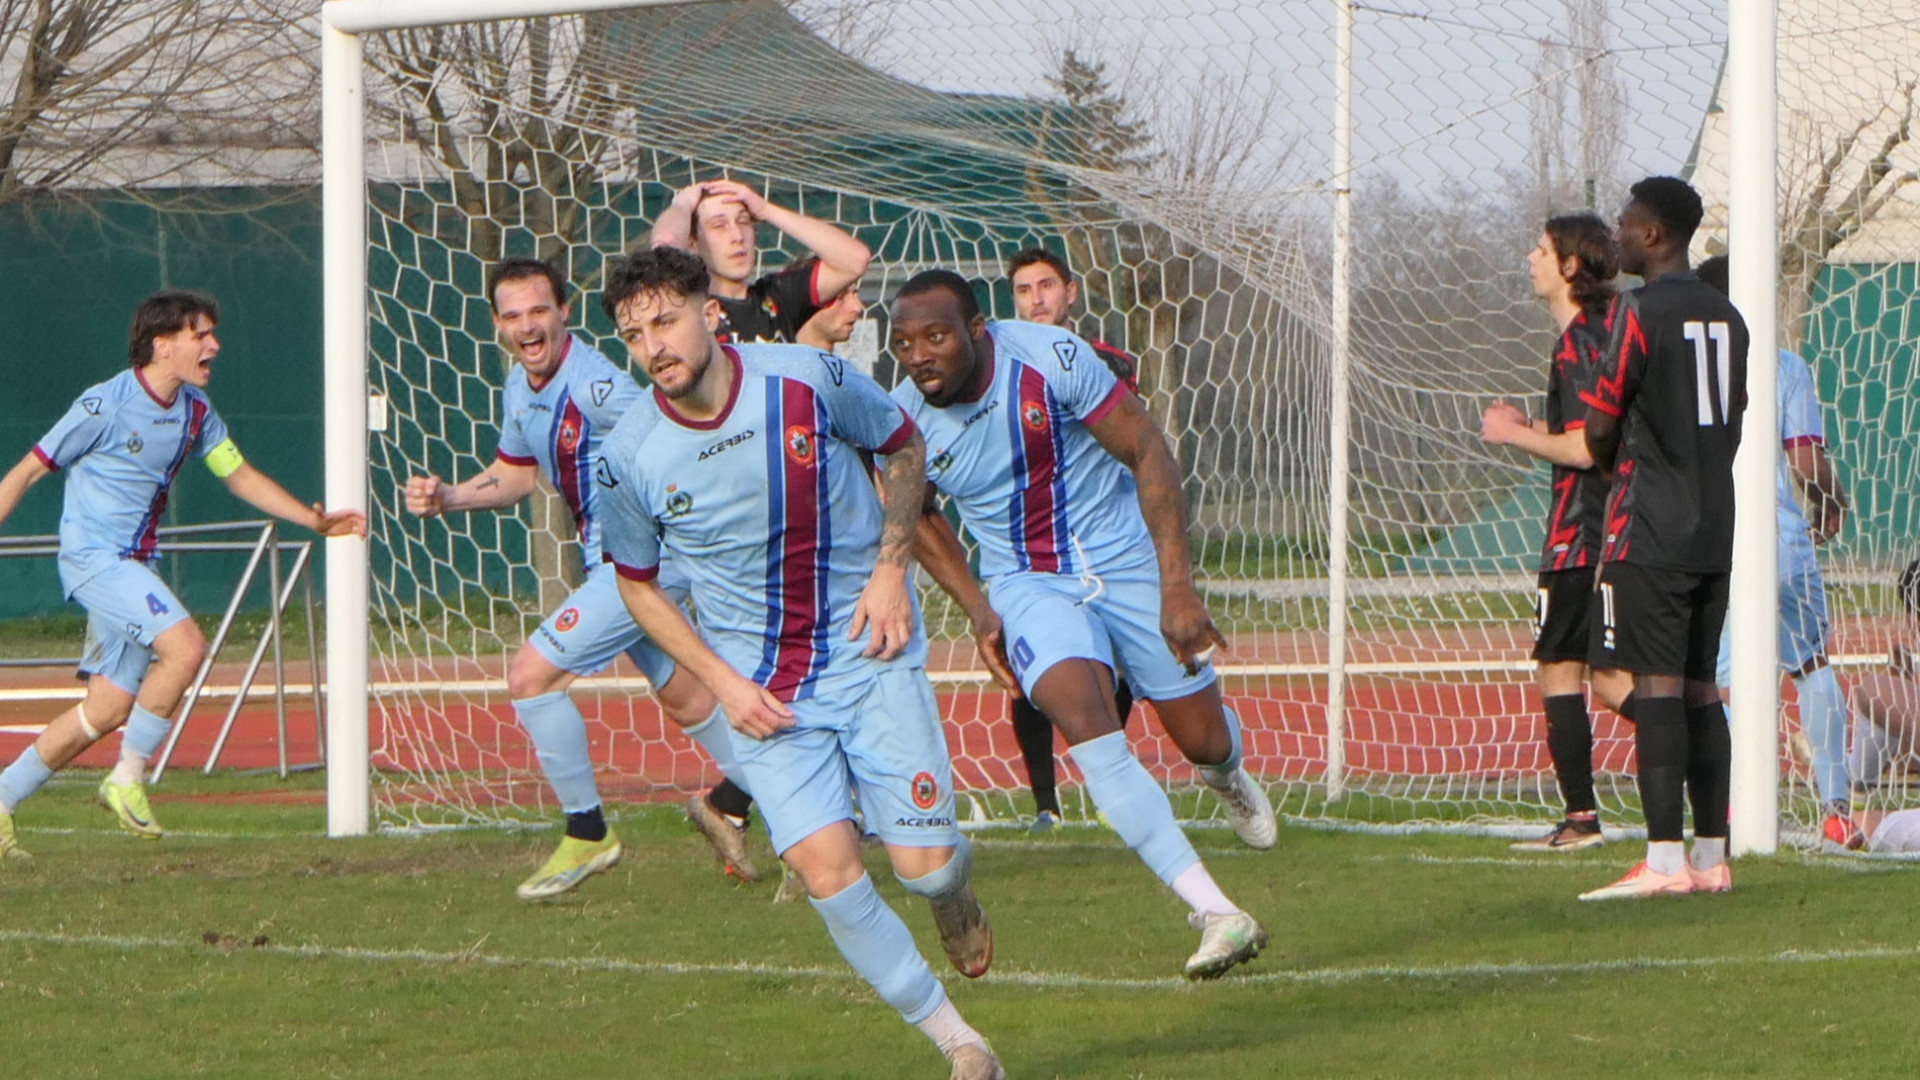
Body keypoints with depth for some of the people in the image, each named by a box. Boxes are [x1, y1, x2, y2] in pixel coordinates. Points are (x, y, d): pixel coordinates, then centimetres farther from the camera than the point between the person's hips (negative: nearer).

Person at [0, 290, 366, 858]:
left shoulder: (195, 410, 8)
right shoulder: (105, 405, -14)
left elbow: (241, 475, 17)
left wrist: (316, 521, 8)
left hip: (135, 566, 8)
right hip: (93, 556, -8)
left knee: (108, 710, 6)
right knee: (185, 645, -24)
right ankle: (128, 779, -11)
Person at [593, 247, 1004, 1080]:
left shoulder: (810, 379, -13)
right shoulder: (630, 457, -11)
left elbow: (903, 445, 7)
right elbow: (636, 582, 7)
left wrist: (890, 569, -4)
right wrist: (721, 682, -4)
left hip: (869, 654, 0)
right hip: (763, 690, 0)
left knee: (923, 867, -7)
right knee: (826, 869, -16)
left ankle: (956, 897, 34)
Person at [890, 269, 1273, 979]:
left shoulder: (1051, 360, -22)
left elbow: (1148, 454, -15)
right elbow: (917, 515, 11)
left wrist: (1176, 589, -20)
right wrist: (976, 607, 2)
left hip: (1125, 557, -1)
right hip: (1030, 586, 1)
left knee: (1203, 739, 7)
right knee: (1087, 728, -26)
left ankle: (1227, 779, 50)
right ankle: (1216, 915, -26)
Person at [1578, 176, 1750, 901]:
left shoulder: (1640, 312, -11)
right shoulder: (1726, 317, 13)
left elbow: (1599, 430, -8)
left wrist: (1613, 463, 13)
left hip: (1649, 534, -8)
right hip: (1715, 529, 8)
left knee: (1656, 685, -9)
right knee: (1700, 688, 10)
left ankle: (1665, 860, -14)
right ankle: (1712, 857, 10)